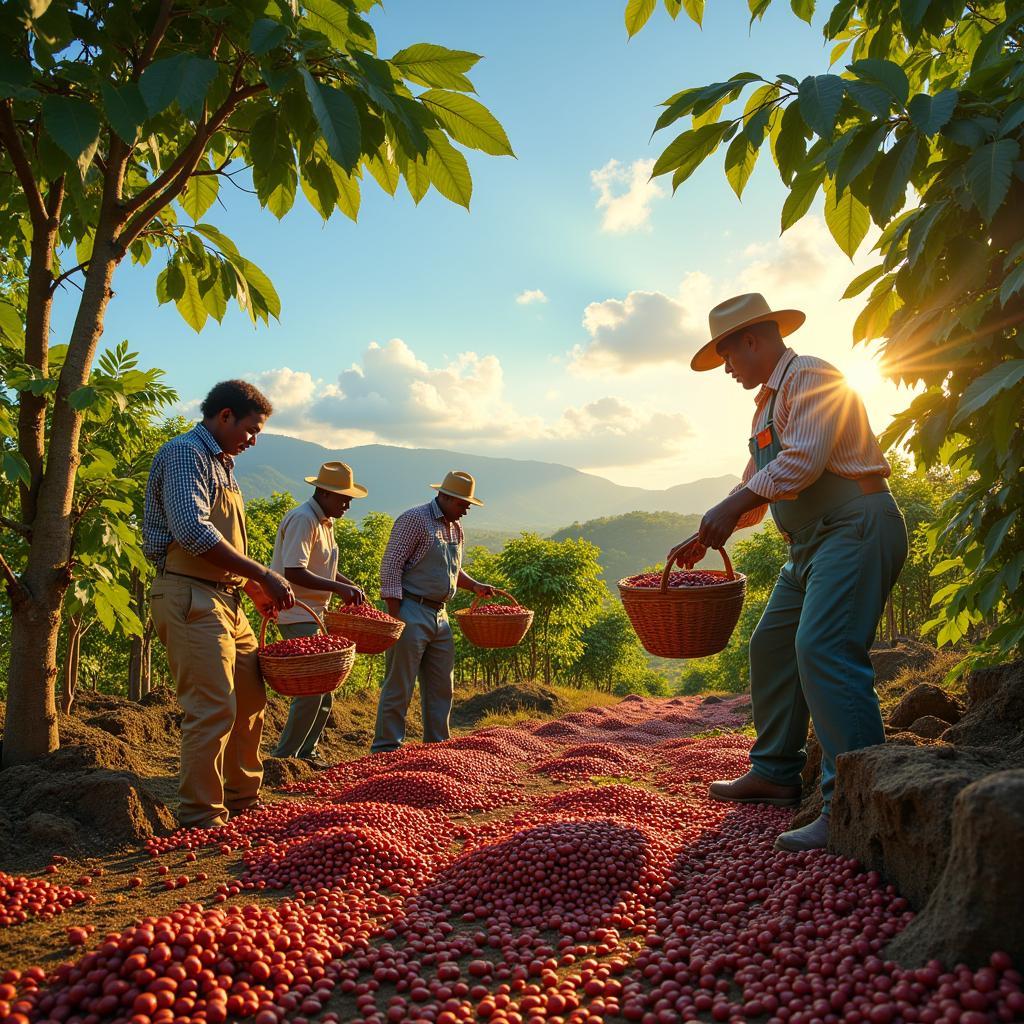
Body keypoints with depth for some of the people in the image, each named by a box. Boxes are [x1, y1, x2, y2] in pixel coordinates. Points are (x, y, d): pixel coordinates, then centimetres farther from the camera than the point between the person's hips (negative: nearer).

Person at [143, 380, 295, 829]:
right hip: (190, 598, -10)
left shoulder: (221, 465, 21)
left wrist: (252, 587, 16)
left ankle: (243, 799, 28)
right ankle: (201, 818, 2)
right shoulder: (184, 452, -10)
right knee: (213, 708, -10)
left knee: (251, 699, 15)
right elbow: (192, 531, -24)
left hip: (225, 600, 10)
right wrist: (263, 575, -21)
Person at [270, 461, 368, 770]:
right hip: (297, 615, -10)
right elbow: (293, 572, -26)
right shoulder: (303, 520, -17)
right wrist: (339, 588, -27)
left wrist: (351, 586, 7)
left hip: (314, 615, 10)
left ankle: (306, 752, 25)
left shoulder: (325, 522, 14)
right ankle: (284, 757, 2)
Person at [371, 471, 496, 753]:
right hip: (411, 613, -8)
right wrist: (395, 617, -19)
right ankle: (386, 748, 6)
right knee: (399, 686, -3)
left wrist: (475, 586, 13)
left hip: (439, 615, 9)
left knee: (442, 687, 12)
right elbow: (390, 567, -15)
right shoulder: (414, 519, -11)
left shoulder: (455, 528, 15)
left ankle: (436, 747, 22)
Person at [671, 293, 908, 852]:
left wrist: (733, 506, -23)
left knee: (823, 649, -21)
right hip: (813, 541, 10)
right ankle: (775, 773, 19)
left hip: (856, 527, -10)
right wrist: (705, 537, 19)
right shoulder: (767, 403, 22)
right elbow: (755, 488, 26)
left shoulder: (811, 376, -8)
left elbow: (805, 458, -23)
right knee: (770, 647, 10)